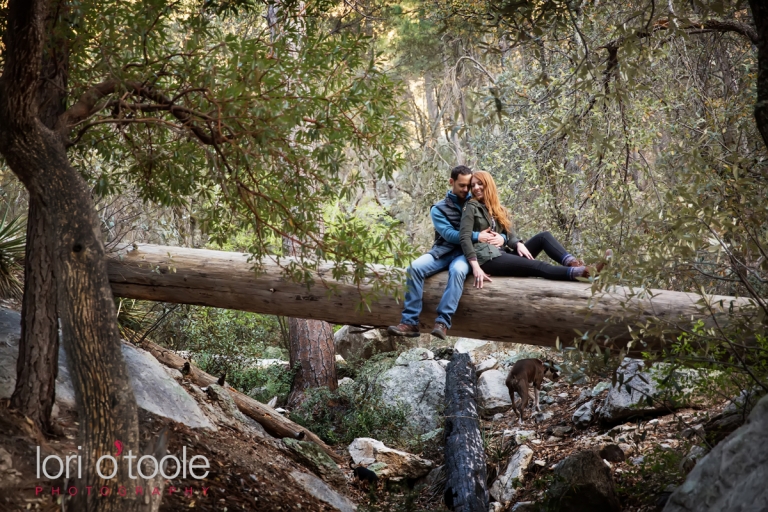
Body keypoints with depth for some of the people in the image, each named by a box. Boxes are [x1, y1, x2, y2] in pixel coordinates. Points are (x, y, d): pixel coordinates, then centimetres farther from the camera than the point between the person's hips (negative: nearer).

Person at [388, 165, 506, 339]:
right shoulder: (439, 209, 7)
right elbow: (449, 234, -9)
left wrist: (501, 237, -12)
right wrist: (476, 236, -21)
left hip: (465, 253, -1)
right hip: (442, 251, 1)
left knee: (457, 270, -38)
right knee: (415, 267, -28)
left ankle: (443, 322, -42)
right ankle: (410, 322, -29)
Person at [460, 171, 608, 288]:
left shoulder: (497, 208, 23)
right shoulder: (471, 207, 1)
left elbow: (509, 232, 11)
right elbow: (464, 237, -13)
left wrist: (519, 244, -14)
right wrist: (475, 267, -27)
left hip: (503, 253, 7)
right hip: (487, 258, -7)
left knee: (544, 236, -8)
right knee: (536, 266, -25)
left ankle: (573, 263, -33)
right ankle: (582, 272, -43)